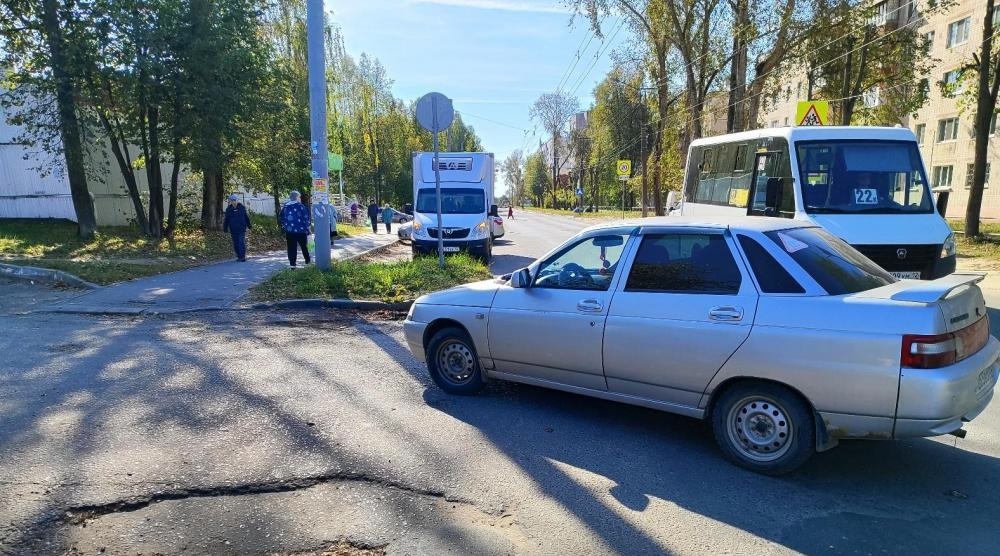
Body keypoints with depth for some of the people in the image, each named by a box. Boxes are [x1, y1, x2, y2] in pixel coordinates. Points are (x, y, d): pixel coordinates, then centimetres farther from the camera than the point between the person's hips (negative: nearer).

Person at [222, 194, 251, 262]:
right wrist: (225, 228, 3)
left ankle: (243, 257, -8)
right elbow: (226, 220, 6)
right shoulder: (228, 209, 4)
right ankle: (239, 256, 16)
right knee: (236, 244, 6)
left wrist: (249, 226, 10)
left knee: (242, 243, -9)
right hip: (233, 230, 2)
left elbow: (247, 217, 9)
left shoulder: (242, 208, 2)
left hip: (242, 229, -2)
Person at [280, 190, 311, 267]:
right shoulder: (301, 206, -7)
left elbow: (282, 220, 13)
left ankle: (292, 265, 1)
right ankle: (308, 261, 27)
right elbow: (306, 219, -8)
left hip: (289, 232, 3)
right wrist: (307, 229, 0)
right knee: (304, 246, 15)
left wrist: (284, 231, 18)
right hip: (301, 231, -3)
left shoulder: (284, 207, 8)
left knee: (291, 249, 5)